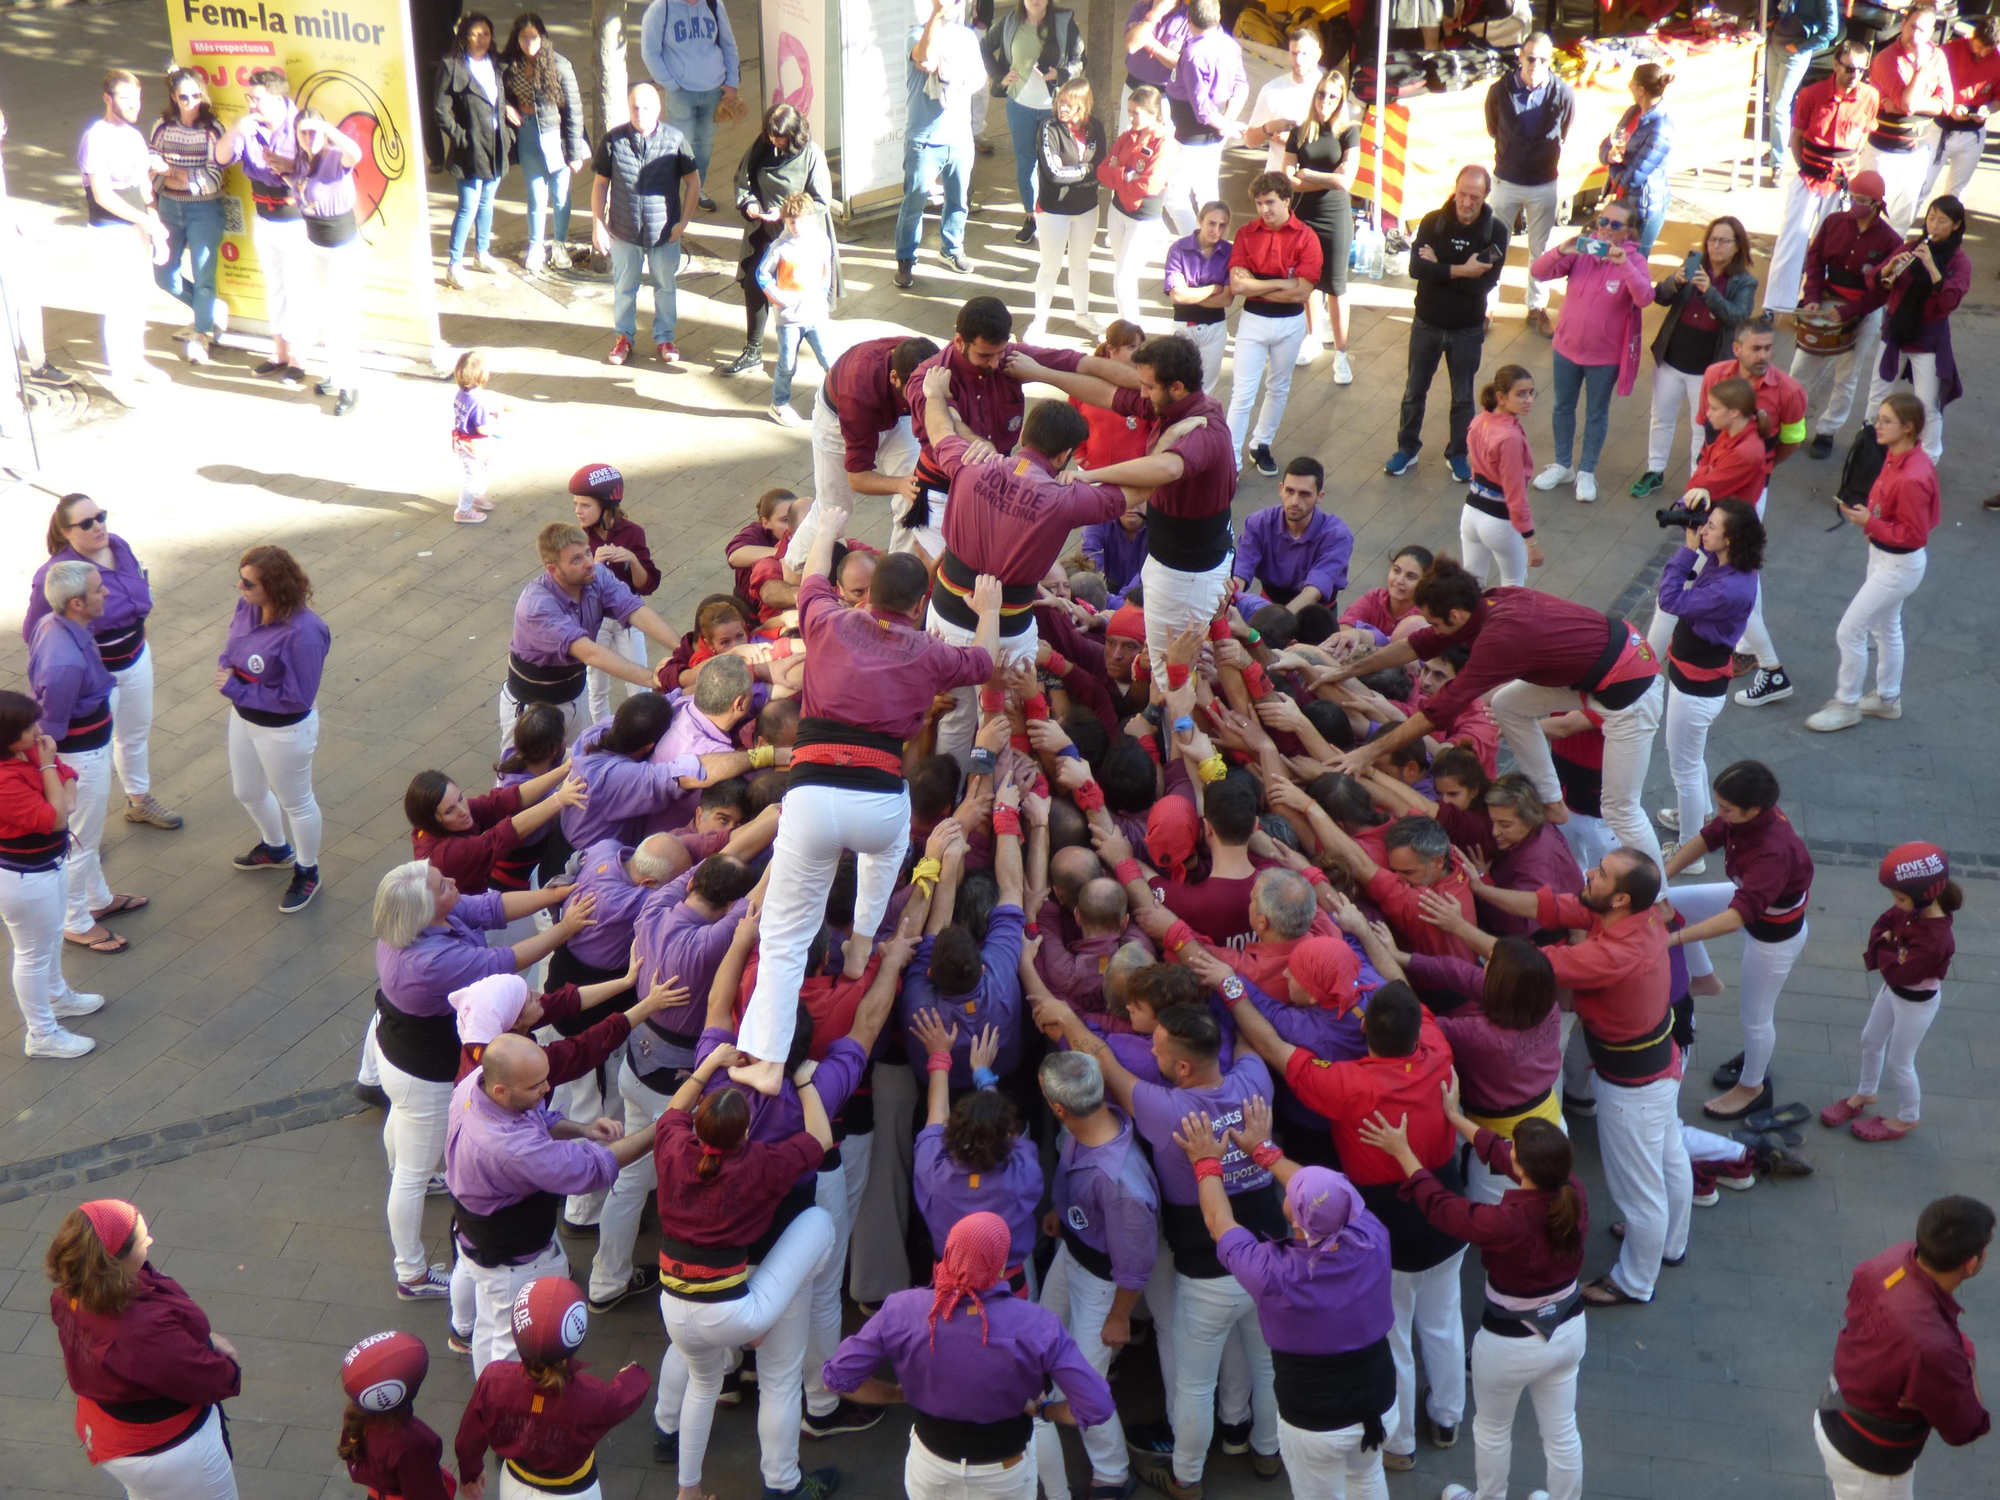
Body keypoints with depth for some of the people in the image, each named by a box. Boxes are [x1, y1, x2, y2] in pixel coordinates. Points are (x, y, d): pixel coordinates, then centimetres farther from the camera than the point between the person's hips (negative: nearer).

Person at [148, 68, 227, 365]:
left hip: (204, 211, -5)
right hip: (169, 208, 5)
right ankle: (213, 309, 30)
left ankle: (201, 335, 20)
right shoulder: (163, 126, 2)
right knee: (164, 275, 8)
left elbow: (213, 179, -15)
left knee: (203, 274, -1)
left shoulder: (213, 129, -10)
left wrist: (173, 173, -16)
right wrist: (151, 206, 3)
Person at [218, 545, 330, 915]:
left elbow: (298, 698, -29)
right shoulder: (248, 606, -13)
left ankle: (307, 872, 42)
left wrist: (237, 690, -25)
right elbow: (233, 643, 8)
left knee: (295, 802, 17)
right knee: (247, 791, 28)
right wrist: (225, 666, -15)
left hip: (285, 731, -8)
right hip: (244, 718, 8)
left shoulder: (302, 634, -35)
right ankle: (276, 849, 57)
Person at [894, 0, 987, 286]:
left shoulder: (967, 35, 7)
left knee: (958, 198, 16)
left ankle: (951, 249, 35)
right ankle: (905, 260, 12)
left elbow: (979, 78, 1)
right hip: (924, 137, -4)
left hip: (960, 136, 5)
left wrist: (947, 72, -16)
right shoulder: (918, 32, -7)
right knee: (915, 200, 1)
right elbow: (925, 56, -30)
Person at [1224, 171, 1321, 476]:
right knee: (1243, 392, -3)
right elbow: (1236, 285, -16)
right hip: (1252, 321, -1)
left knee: (1279, 388, 18)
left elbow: (1301, 292, -18)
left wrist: (1254, 285, -15)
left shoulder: (1306, 238, -10)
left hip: (1290, 323, 1)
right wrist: (1280, 284, -18)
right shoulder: (1246, 234, -7)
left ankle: (1261, 446, 36)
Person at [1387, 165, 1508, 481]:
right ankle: (1407, 449, 31)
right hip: (1427, 324, 1)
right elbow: (1416, 268, -23)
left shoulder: (1496, 230, -14)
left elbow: (1485, 283, -24)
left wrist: (1439, 268, -21)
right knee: (1414, 391, 14)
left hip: (1467, 330, -1)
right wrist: (1461, 270, -29)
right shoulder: (1432, 221, -11)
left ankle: (1458, 454, 30)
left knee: (1463, 398, 14)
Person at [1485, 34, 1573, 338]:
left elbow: (1563, 137, 5)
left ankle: (1537, 308, 27)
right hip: (1506, 181, 0)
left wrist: (1546, 160, 12)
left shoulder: (1564, 95, -15)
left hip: (1544, 185, 0)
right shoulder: (1500, 90, -15)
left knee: (1541, 250, 13)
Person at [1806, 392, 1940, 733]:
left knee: (1849, 632, 1)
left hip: (1899, 567, -10)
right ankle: (1888, 699, 43)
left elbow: (1913, 535, -27)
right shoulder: (1897, 456, -5)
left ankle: (1846, 705, 19)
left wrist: (1870, 522, -29)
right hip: (1883, 555, 10)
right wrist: (1873, 525, 5)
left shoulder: (1911, 479, -34)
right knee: (1886, 628, 25)